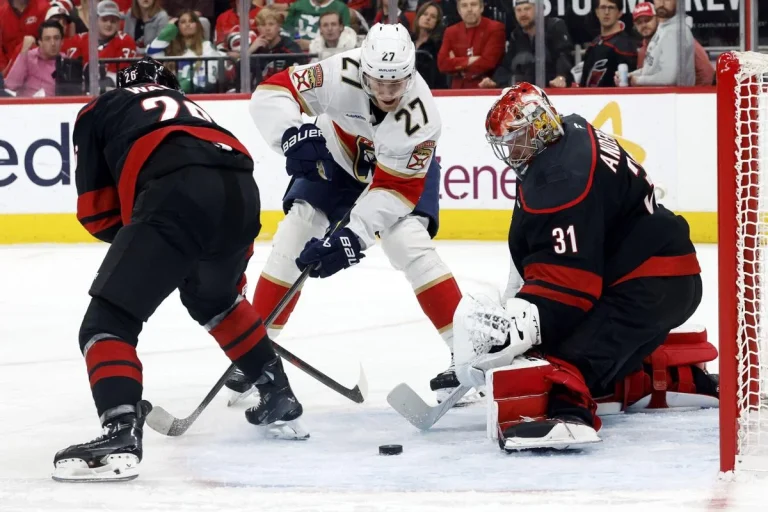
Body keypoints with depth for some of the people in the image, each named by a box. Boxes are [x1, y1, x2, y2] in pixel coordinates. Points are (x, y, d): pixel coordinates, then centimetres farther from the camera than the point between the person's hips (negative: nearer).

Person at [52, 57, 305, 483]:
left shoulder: (99, 110, 27)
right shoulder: (191, 108, 42)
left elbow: (97, 211, 19)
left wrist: (139, 241, 35)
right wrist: (233, 279, 48)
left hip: (177, 195, -6)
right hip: (242, 192, 6)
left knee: (108, 320, -3)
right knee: (212, 298, 37)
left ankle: (120, 434, -25)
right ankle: (277, 392, 46)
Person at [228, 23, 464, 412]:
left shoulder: (420, 115, -36)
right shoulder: (341, 75, -36)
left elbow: (396, 187, -32)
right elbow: (271, 92, -30)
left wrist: (356, 234, -42)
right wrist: (292, 132, -49)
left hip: (404, 165, -2)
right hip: (339, 153, 2)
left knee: (410, 243, -21)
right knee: (295, 236, -6)